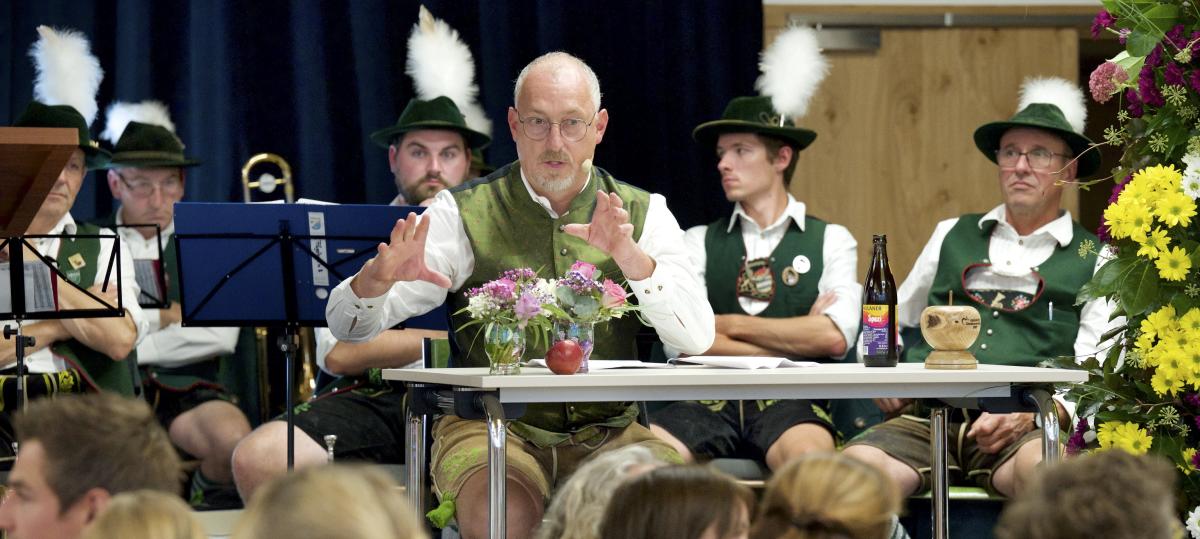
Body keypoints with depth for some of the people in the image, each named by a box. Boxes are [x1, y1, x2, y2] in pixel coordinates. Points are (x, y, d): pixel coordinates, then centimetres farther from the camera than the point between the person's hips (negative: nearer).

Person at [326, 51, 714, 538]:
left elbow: (697, 338, -4)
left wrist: (631, 257, -19)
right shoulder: (465, 215, 5)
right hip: (491, 425, -2)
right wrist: (378, 277, -23)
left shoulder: (643, 214, 10)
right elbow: (349, 325, 0)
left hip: (608, 432, 2)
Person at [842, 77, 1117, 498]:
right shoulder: (952, 236, 22)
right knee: (856, 465, -32)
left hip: (1027, 430, -2)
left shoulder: (1094, 261, 12)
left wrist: (1029, 416, -15)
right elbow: (895, 320, 34)